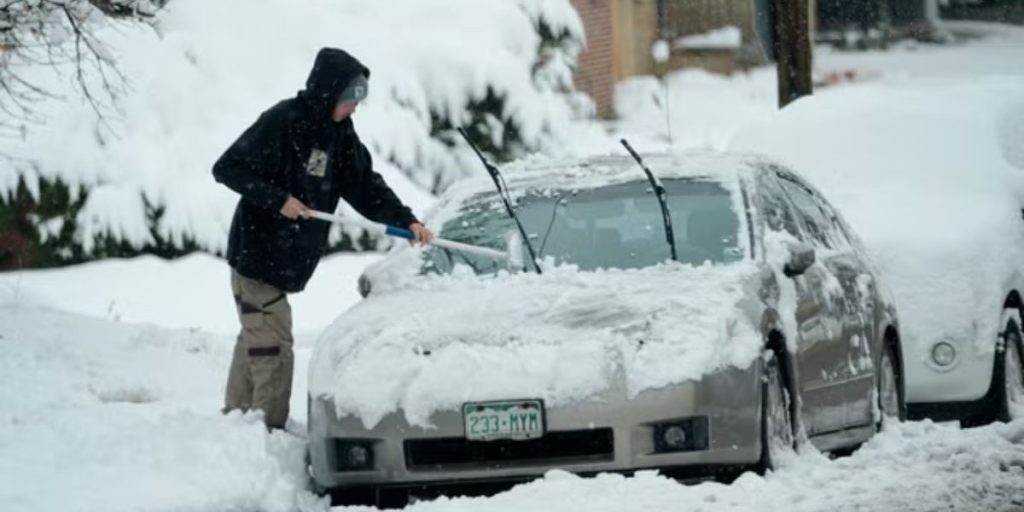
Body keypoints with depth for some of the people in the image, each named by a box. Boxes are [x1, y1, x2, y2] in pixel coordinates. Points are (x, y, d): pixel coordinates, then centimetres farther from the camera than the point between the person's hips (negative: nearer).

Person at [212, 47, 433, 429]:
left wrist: (406, 221, -5)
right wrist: (278, 199, -22)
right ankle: (269, 434, -8)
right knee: (273, 350, -10)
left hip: (289, 261, 8)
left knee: (256, 344, 16)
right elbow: (227, 168, -17)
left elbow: (366, 186, 8)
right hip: (257, 255, -8)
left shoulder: (340, 133, 6)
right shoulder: (283, 122, -17)